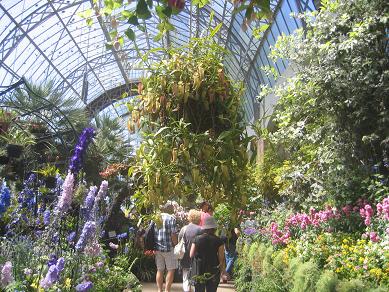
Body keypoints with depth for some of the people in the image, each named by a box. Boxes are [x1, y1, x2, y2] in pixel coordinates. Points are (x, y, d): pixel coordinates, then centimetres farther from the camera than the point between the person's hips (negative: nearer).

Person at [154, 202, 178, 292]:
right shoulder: (171, 218, -8)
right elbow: (173, 234, -13)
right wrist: (176, 246, 0)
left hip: (157, 248, 5)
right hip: (168, 248, -5)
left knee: (159, 270, 13)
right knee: (171, 270, 5)